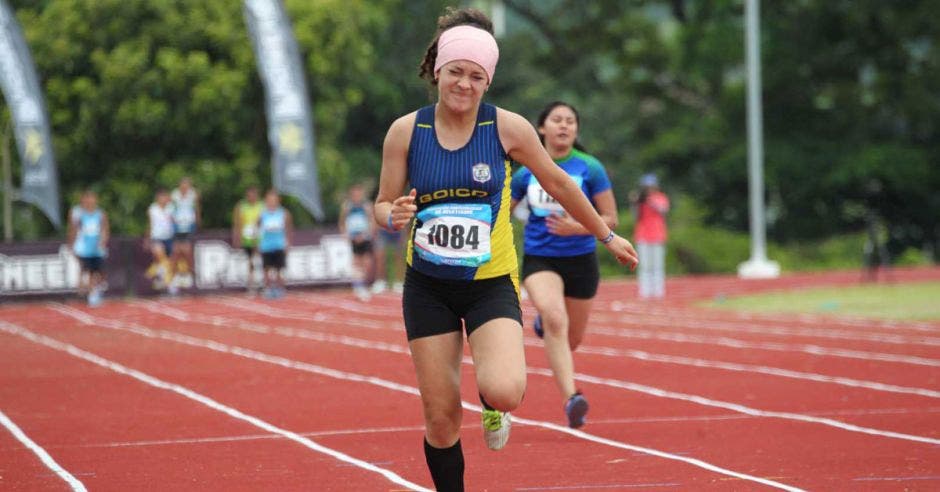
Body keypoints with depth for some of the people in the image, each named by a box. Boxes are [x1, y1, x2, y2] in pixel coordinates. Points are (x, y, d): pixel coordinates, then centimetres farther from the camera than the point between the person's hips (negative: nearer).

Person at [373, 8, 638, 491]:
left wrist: (607, 236, 16)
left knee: (504, 392, -25)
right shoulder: (406, 131, -6)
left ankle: (492, 405, 14)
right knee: (441, 417, -1)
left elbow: (557, 183, 7)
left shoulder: (507, 128, -8)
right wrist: (395, 215, -21)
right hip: (428, 286, 1)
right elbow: (382, 206, 3)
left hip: (492, 283, -1)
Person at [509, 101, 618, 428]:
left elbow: (610, 220, -4)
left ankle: (544, 324, 51)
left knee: (572, 338, 13)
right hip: (539, 259, -1)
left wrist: (577, 227, -20)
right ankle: (571, 398, -32)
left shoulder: (590, 169, -6)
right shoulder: (525, 173, 0)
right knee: (556, 320, -28)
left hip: (580, 260, 1)